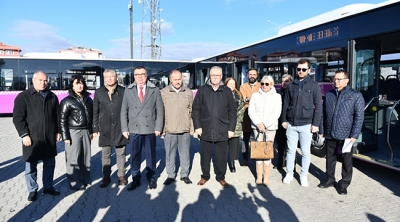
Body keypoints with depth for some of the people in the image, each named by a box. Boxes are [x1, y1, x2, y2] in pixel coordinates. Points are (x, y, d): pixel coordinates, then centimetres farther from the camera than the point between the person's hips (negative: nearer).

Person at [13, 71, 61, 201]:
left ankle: (48, 187, 28)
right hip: (32, 138, -4)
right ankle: (32, 190, 21)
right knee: (31, 167, 6)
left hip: (49, 138, 4)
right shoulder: (23, 96, -3)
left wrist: (57, 131, 8)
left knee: (49, 165, 13)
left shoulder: (52, 97, 10)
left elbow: (57, 116, 14)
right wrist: (24, 135, -12)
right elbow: (18, 118, -6)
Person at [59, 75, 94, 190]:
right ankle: (76, 183, 12)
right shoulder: (67, 101, -6)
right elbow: (62, 120, -7)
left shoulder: (88, 99, 9)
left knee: (86, 156, 12)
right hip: (73, 132, -5)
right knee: (74, 158, 1)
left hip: (86, 131, 5)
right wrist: (65, 136, -11)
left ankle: (85, 179, 25)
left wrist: (91, 131, 11)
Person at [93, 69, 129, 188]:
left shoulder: (123, 91, -1)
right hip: (104, 129, 1)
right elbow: (95, 112, 4)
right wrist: (95, 128, 1)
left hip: (120, 128, -1)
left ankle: (121, 176, 22)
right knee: (105, 155, 9)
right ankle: (106, 177, 22)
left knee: (121, 153, 9)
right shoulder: (98, 92, 2)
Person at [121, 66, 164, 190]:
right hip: (133, 130, 1)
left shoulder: (155, 90, 2)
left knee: (151, 156, 10)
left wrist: (158, 128, -5)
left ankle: (152, 178, 25)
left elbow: (160, 111, 1)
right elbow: (124, 111, 6)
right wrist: (124, 129, 0)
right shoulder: (128, 91, 5)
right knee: (134, 156, 8)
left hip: (150, 130, -1)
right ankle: (135, 179, 22)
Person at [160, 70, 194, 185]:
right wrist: (161, 128, -2)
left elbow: (191, 111, 9)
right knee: (170, 154, 8)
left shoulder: (188, 92, 5)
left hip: (185, 129, 1)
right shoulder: (163, 93, 0)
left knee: (185, 153, 9)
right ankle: (171, 175, 22)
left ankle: (184, 175, 23)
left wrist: (192, 127, 7)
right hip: (169, 130, -1)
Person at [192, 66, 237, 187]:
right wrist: (197, 126, -5)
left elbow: (232, 111, 5)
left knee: (222, 156, 7)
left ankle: (220, 177, 24)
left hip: (222, 130, 0)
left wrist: (231, 128, 0)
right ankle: (205, 176, 27)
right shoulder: (202, 90, 3)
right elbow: (195, 110, 2)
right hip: (205, 130, 0)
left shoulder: (227, 91, 5)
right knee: (205, 155, 10)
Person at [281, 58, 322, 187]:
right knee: (291, 150, 10)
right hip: (291, 124, 3)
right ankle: (289, 173, 22)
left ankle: (304, 175, 19)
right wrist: (284, 120, 5)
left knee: (305, 151, 5)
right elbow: (286, 104, 10)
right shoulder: (291, 85, 8)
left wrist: (315, 124, -9)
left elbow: (318, 106, -4)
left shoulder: (314, 86, -1)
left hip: (306, 124, -2)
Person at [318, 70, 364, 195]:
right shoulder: (329, 95, 9)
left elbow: (359, 117, -6)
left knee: (347, 161, 7)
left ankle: (344, 184, 21)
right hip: (330, 135, 4)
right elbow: (324, 114, 10)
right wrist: (322, 131, 8)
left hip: (346, 136, -3)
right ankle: (330, 180, 30)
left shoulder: (356, 95, -3)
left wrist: (354, 136, -12)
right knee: (330, 159, 14)